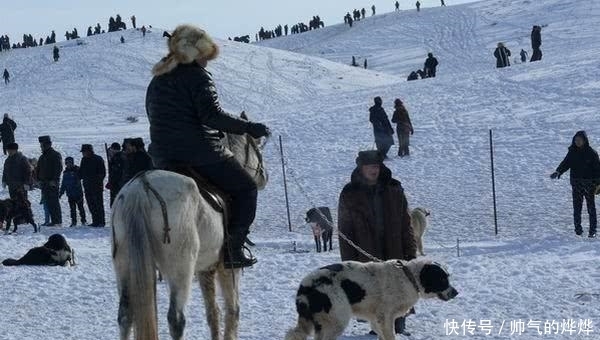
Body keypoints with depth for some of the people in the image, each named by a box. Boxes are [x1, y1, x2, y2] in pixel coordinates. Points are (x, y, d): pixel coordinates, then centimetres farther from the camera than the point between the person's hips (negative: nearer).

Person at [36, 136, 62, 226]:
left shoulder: (55, 155, -5)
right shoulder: (42, 157, 19)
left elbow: (59, 168, -13)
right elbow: (38, 169, 23)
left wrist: (54, 180, -20)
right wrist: (39, 180, 11)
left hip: (52, 183, -8)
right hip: (44, 183, 8)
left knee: (54, 202, -9)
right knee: (48, 202, 7)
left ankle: (57, 221, -8)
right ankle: (54, 221, 10)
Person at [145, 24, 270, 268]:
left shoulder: (157, 80, 15)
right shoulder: (198, 76, -9)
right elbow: (211, 115, -21)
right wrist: (248, 127, -18)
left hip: (162, 158, 7)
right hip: (199, 152, -7)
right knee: (245, 188, 8)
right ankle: (234, 248, -5)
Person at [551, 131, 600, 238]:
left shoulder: (591, 153, -6)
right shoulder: (572, 152, 5)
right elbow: (566, 163, 0)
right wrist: (558, 172, -19)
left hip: (589, 184, -3)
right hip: (576, 184, 3)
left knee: (591, 207, 1)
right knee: (577, 207, 3)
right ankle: (578, 228, 12)